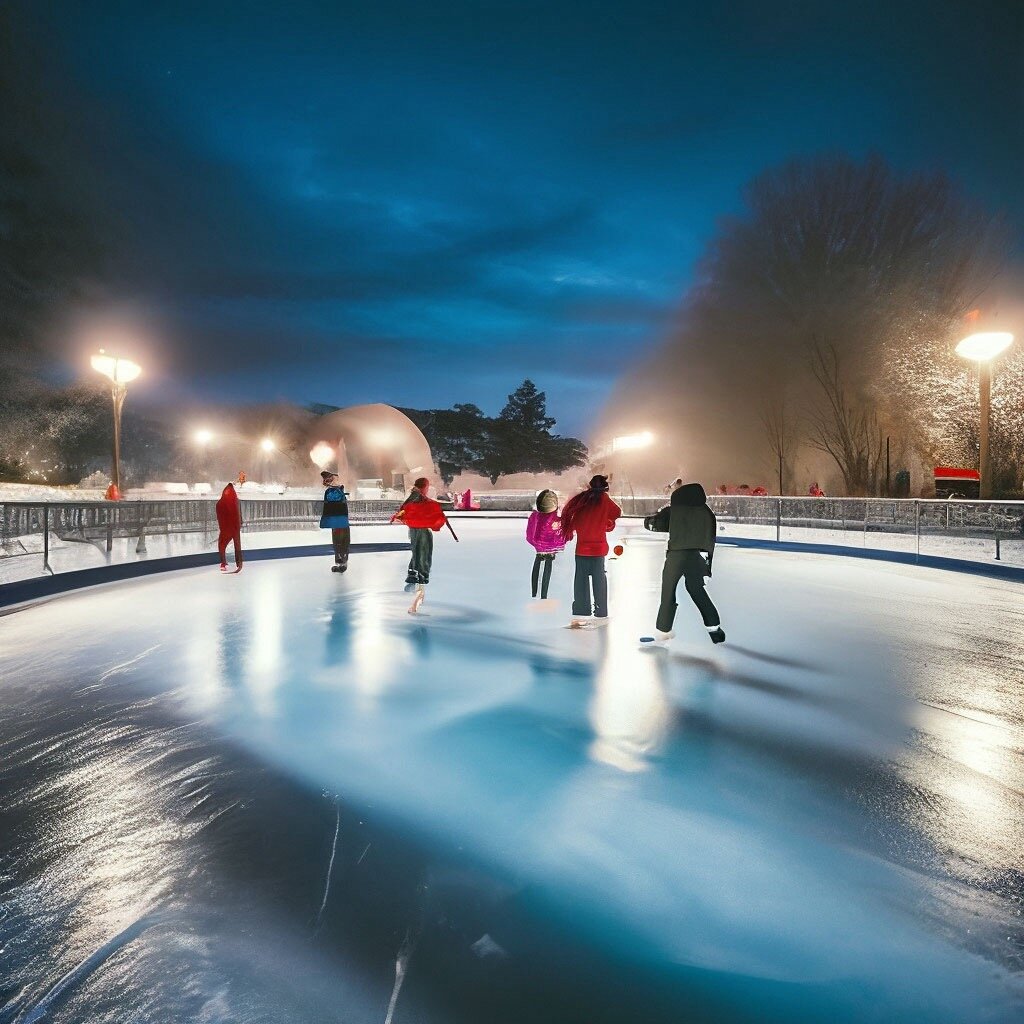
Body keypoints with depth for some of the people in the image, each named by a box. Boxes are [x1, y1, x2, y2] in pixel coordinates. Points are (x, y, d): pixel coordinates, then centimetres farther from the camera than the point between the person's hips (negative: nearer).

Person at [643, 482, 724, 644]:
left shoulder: (673, 510, 3)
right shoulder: (707, 513, 10)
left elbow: (650, 523, 7)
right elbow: (710, 540, 10)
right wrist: (707, 563, 15)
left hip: (676, 556, -3)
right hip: (697, 557, 3)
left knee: (668, 591, 8)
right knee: (697, 590, 18)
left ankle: (664, 630, 12)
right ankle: (714, 627, 18)